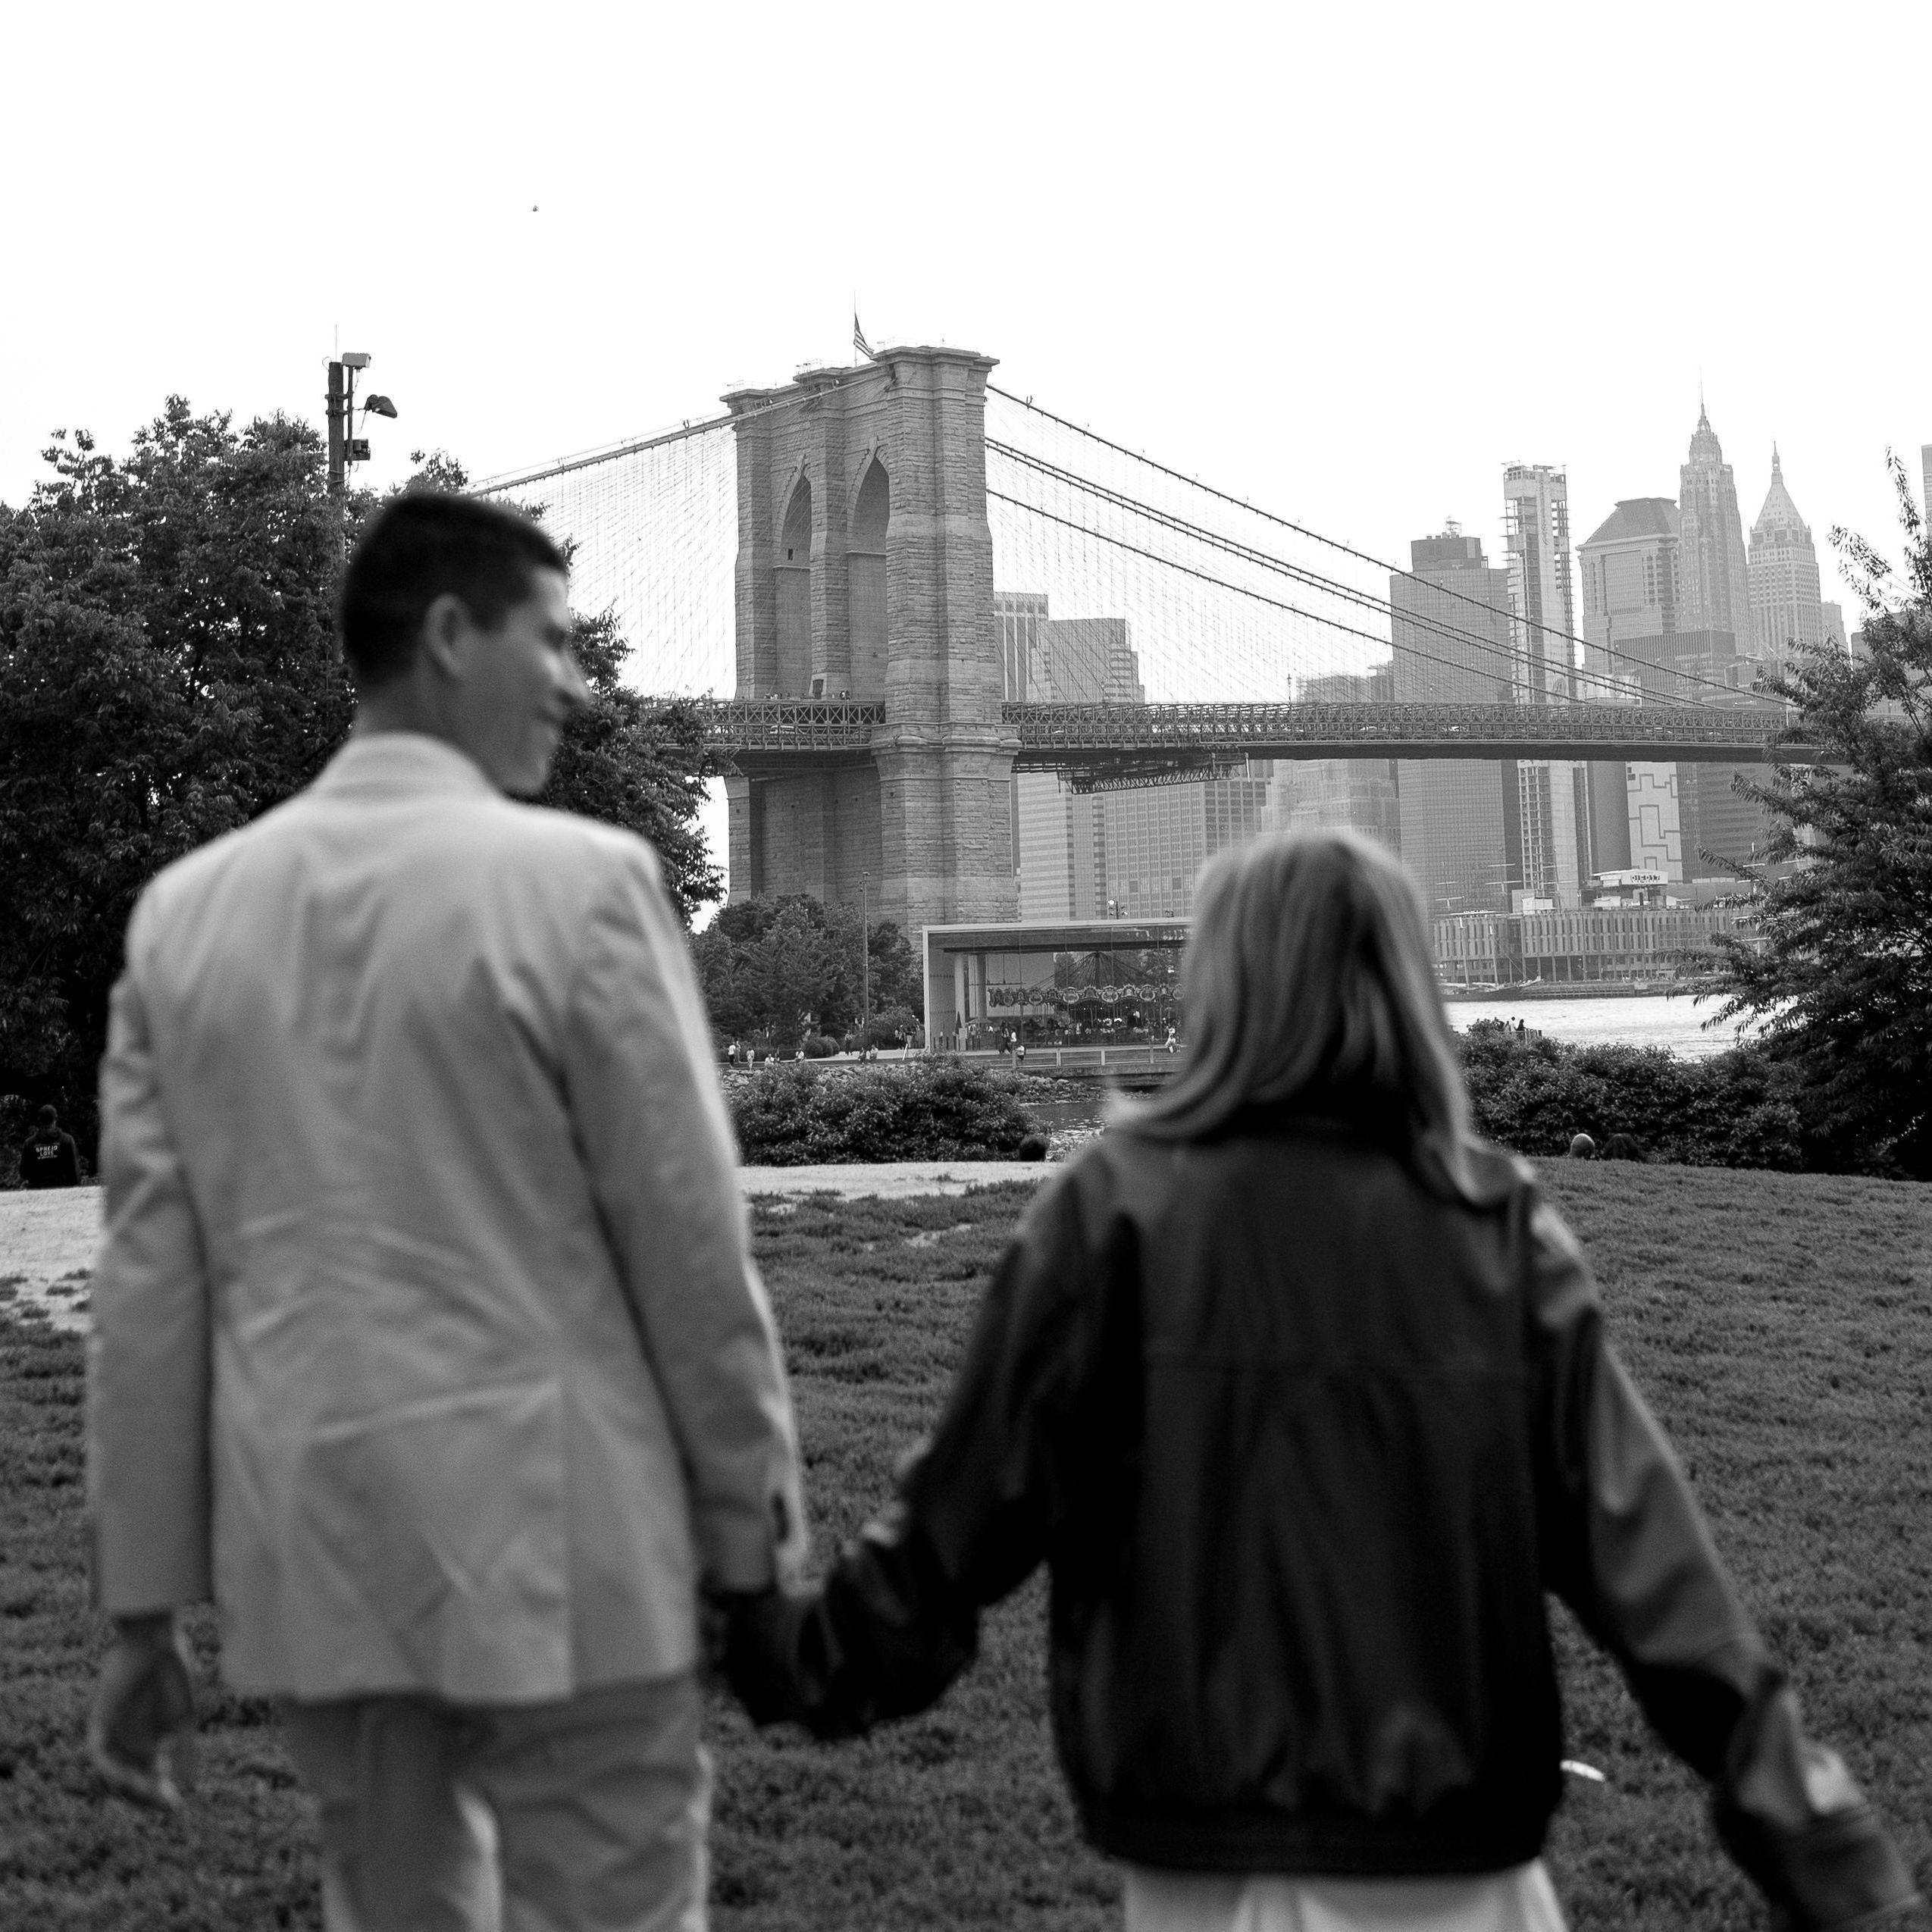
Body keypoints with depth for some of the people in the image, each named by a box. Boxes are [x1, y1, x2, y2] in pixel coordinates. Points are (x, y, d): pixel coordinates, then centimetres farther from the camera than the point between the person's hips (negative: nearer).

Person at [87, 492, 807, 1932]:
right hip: (551, 1541, -5)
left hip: (306, 1546, 5)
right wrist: (757, 1541, 3)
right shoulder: (578, 879, -9)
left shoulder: (188, 909, 4)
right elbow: (688, 1244, -8)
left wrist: (144, 1607, 10)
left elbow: (151, 1280, 5)